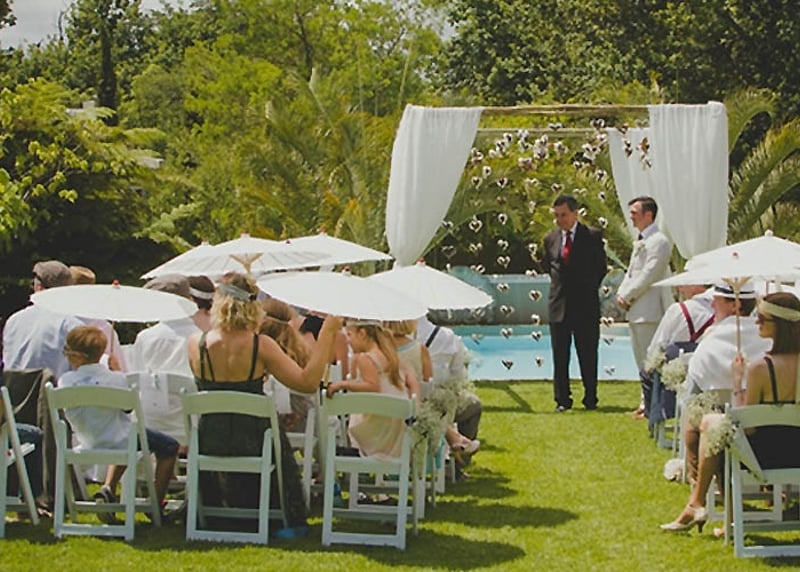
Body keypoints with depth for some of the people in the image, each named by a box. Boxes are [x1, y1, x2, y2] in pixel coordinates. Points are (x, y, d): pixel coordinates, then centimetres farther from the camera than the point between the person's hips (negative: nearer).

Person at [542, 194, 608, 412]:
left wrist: (589, 289, 7)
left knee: (588, 355, 1)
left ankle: (591, 399, 9)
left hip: (586, 305, -3)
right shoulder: (550, 239, 7)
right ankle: (562, 400, 9)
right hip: (559, 304, 3)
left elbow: (601, 267, 7)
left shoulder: (593, 236, -2)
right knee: (560, 356, 3)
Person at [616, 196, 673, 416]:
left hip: (650, 311, -10)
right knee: (641, 359, 14)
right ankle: (647, 402, 21)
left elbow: (648, 275, -18)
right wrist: (621, 293, 5)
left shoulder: (658, 241, -13)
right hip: (635, 311, 10)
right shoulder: (639, 241, 18)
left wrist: (627, 296, -13)